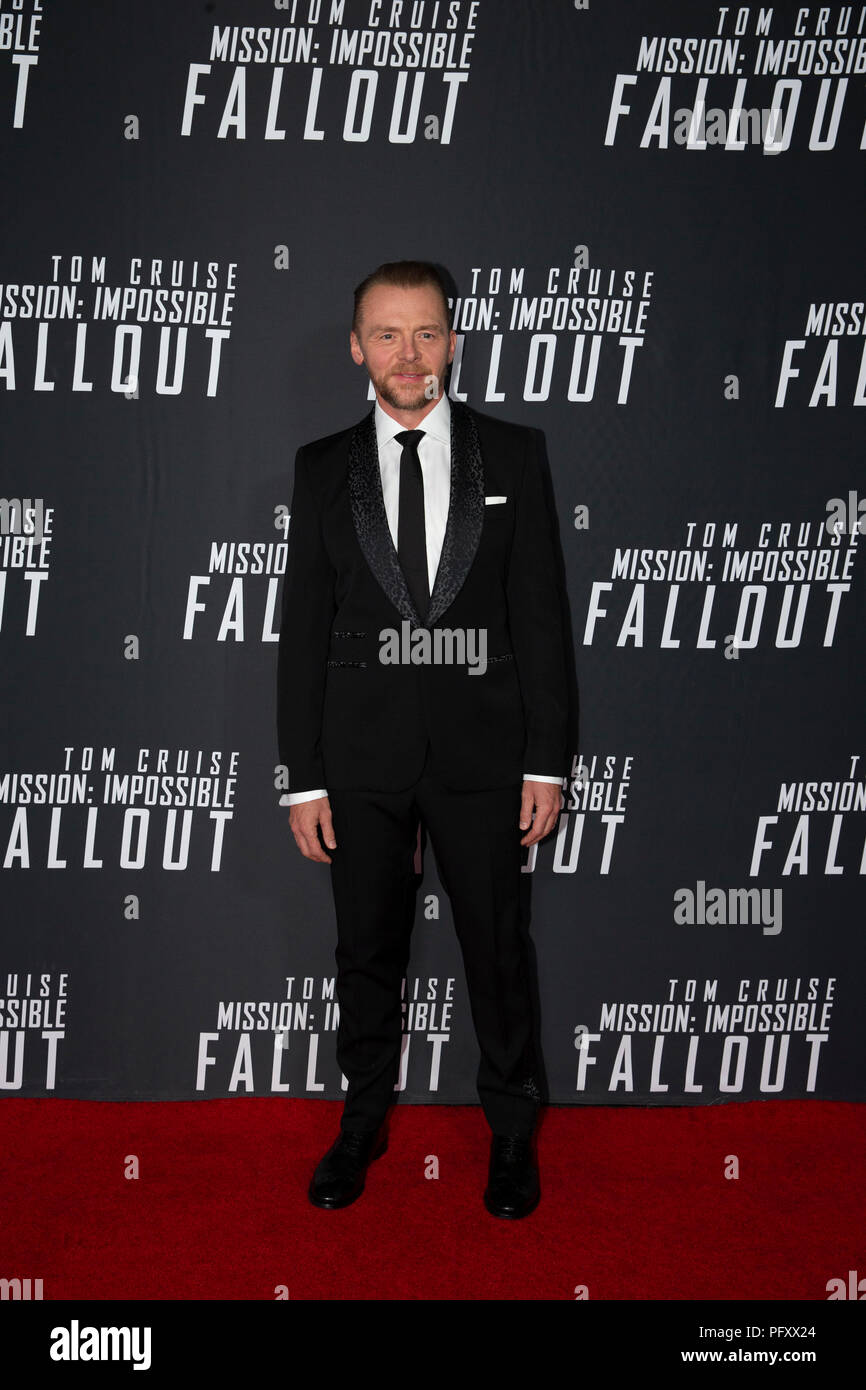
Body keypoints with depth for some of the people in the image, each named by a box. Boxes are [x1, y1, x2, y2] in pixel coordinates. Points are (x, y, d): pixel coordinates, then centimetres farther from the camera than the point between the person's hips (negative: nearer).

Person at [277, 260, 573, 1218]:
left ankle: (512, 1130, 32)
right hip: (360, 753, 1)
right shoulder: (322, 468, 4)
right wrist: (303, 778, -1)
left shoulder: (512, 454, 2)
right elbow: (302, 628, 3)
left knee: (499, 947, 10)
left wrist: (545, 761, -4)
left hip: (481, 746, -1)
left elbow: (540, 614, 0)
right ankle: (364, 1122, 35)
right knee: (367, 949, 14)